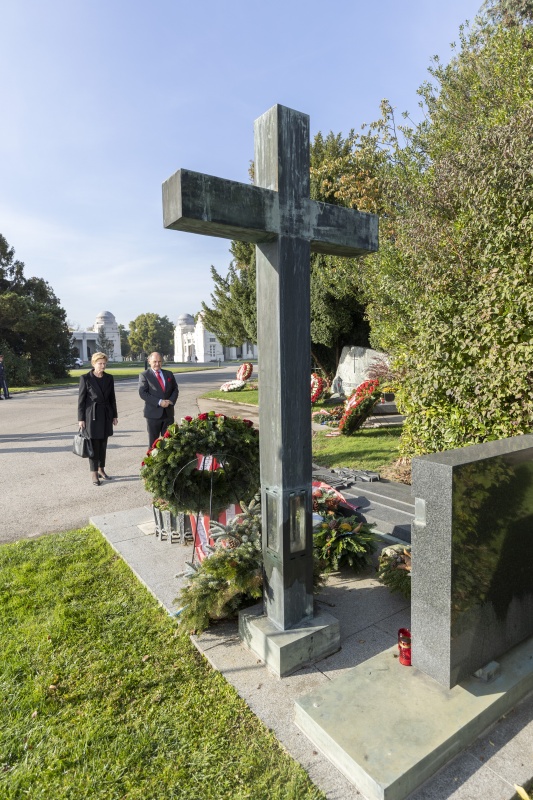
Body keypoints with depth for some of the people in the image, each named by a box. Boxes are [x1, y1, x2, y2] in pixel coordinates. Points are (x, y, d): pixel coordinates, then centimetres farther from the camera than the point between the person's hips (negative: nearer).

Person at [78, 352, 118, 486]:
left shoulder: (109, 378, 6)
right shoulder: (85, 378, -6)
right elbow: (81, 399, -5)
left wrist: (114, 415, 11)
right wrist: (81, 418, -7)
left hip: (106, 414, 4)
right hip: (92, 415, -4)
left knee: (103, 443, 11)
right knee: (94, 444, -1)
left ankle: (101, 469, 24)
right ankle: (94, 473, 7)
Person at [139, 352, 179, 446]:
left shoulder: (169, 374, 12)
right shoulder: (144, 375, -2)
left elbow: (175, 389, 12)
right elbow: (143, 393, -11)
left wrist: (171, 401, -9)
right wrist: (159, 402, -19)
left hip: (168, 412, 4)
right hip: (153, 413, -4)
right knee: (153, 441, 5)